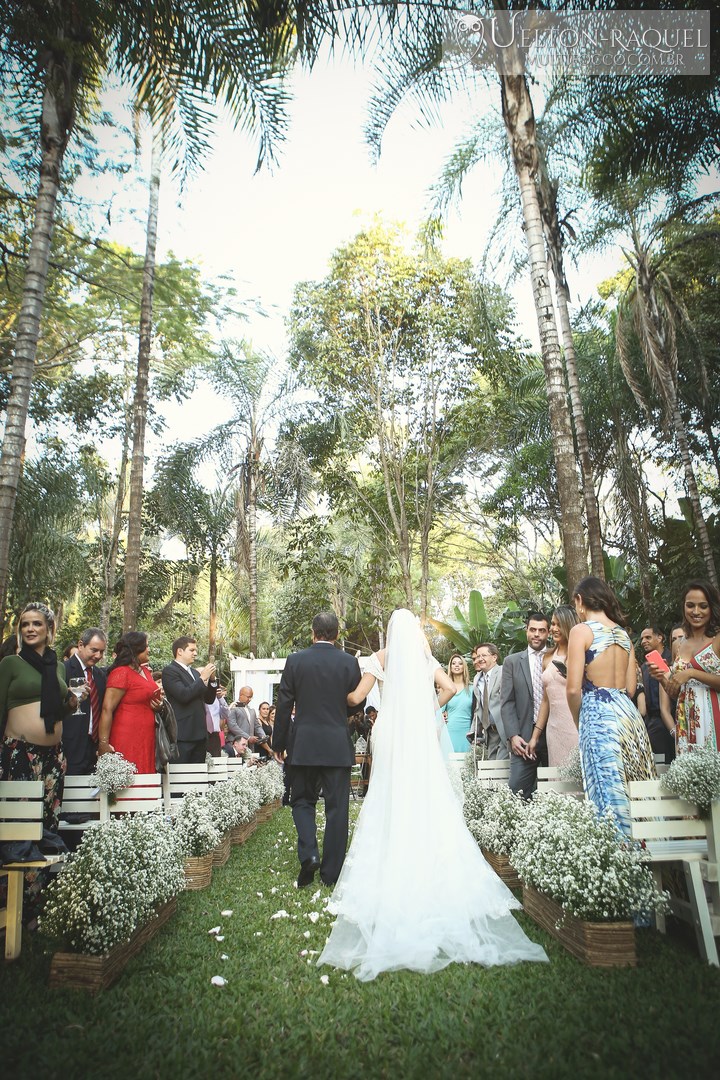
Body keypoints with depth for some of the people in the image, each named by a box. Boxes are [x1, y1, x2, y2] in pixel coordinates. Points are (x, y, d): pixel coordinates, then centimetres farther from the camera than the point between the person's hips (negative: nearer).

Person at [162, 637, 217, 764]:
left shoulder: (195, 672, 18)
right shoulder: (169, 671, -6)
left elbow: (209, 700, 19)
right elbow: (184, 695, -20)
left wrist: (211, 679, 5)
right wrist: (203, 678, -12)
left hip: (199, 733, 8)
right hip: (183, 734, -7)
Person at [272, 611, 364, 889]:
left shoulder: (295, 660, -5)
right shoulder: (350, 662, -5)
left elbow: (284, 706, -2)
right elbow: (358, 702, 3)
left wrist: (278, 743, 7)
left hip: (303, 745, 0)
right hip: (338, 746, 0)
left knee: (302, 801, 17)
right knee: (336, 808, 10)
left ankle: (308, 853, -2)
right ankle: (331, 872, 16)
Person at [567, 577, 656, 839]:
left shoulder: (582, 630, -8)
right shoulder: (623, 632, 13)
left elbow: (574, 689, -13)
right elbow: (630, 687, 14)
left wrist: (578, 721, 3)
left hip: (598, 715, -7)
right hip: (628, 712, 8)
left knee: (608, 792, -3)